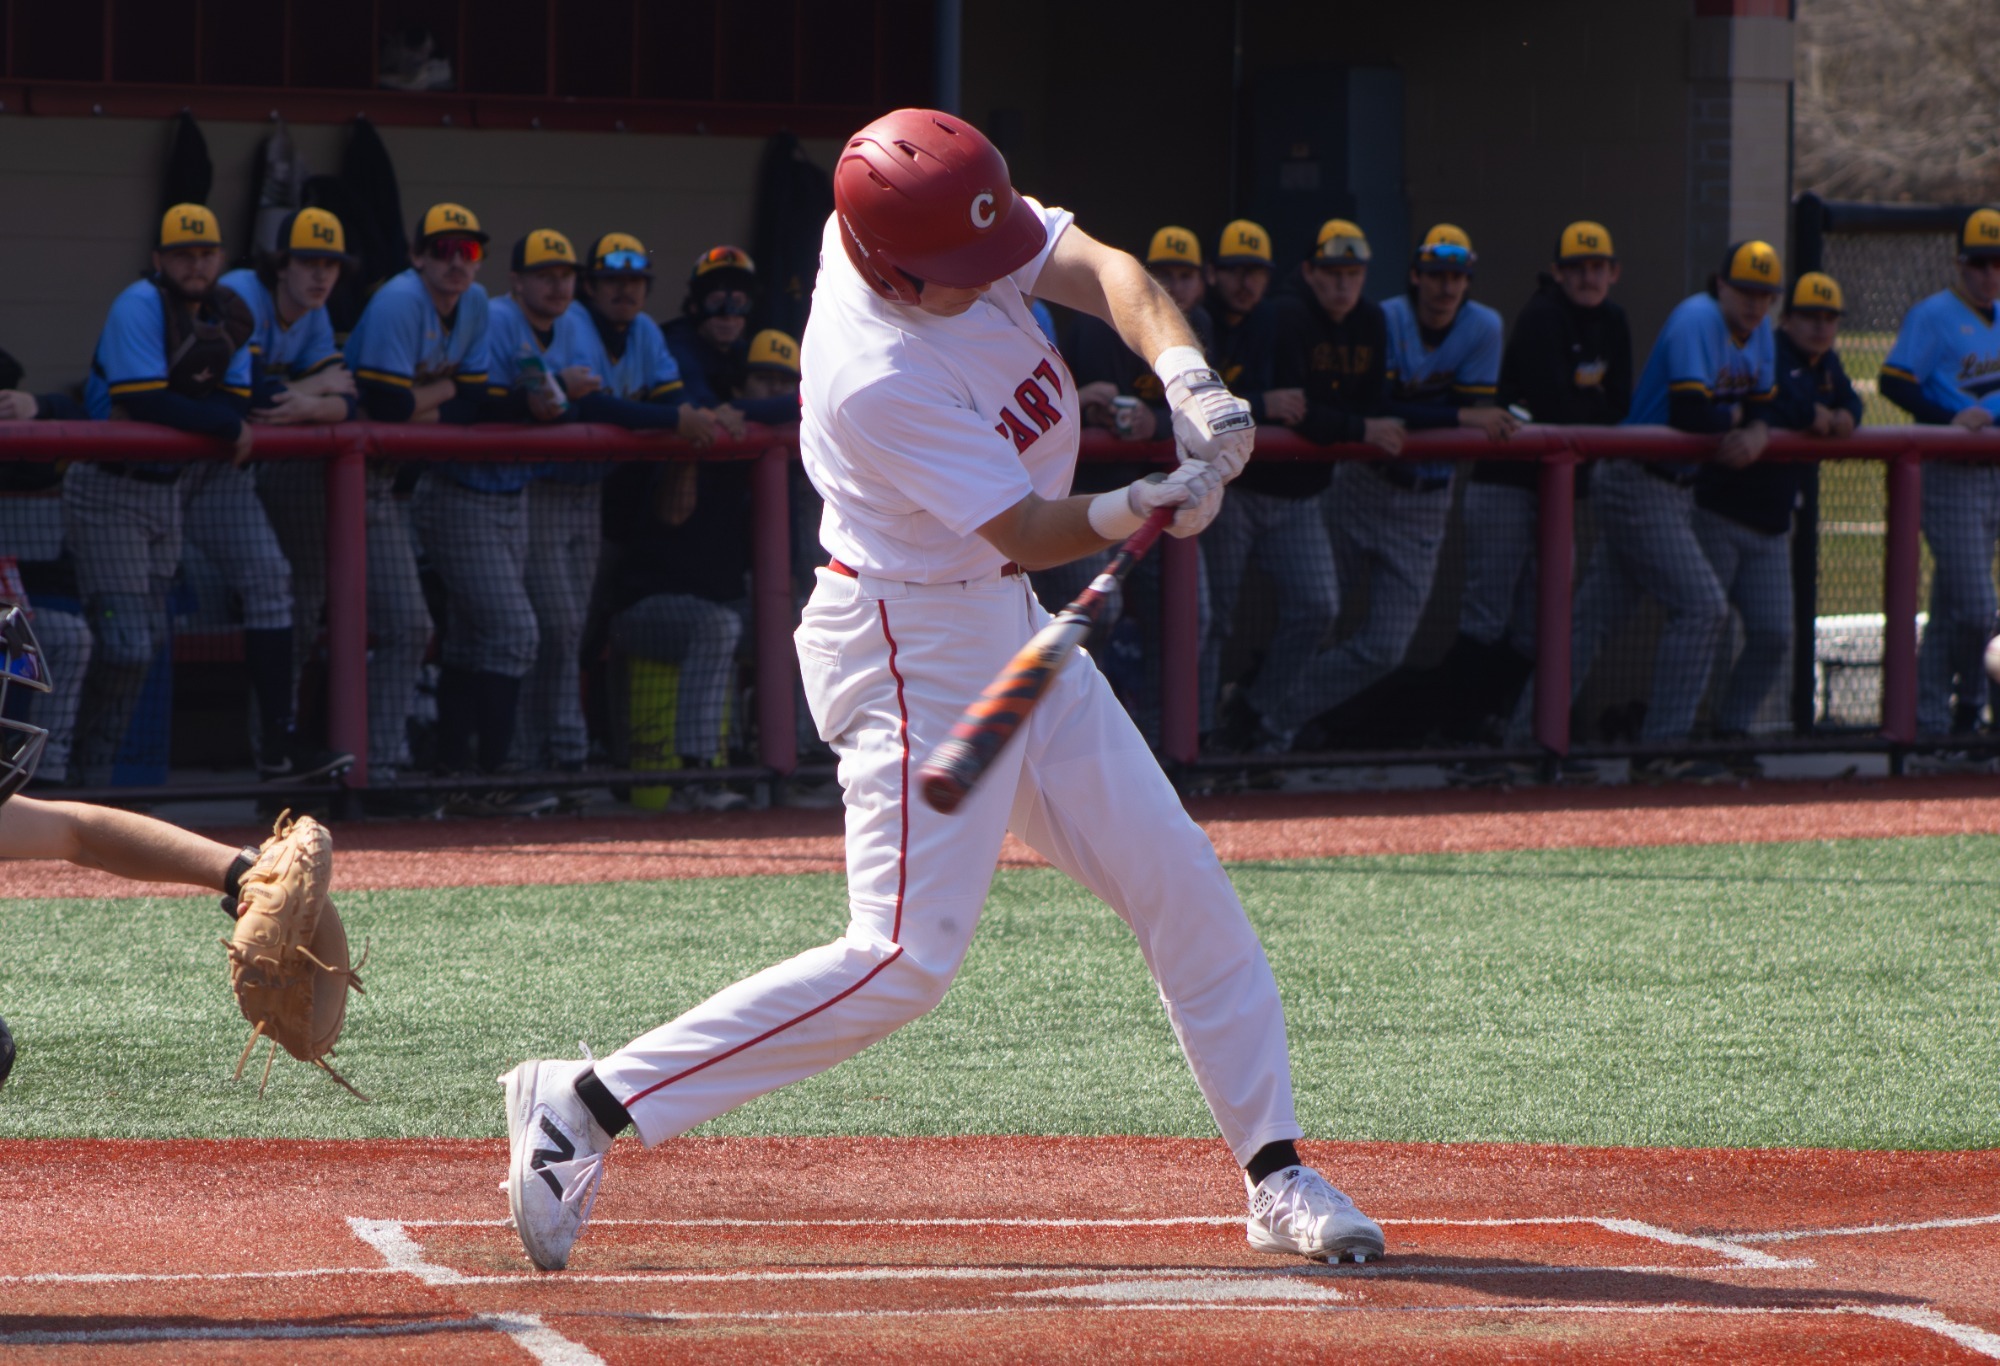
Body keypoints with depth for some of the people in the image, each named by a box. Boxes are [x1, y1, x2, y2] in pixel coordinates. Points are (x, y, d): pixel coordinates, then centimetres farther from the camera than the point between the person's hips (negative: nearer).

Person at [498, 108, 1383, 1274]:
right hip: (914, 649, -9)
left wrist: (1188, 380, -29)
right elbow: (1028, 531, -24)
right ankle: (588, 1107, -11)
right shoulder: (875, 381, -29)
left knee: (1177, 880, 8)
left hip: (1006, 626, 9)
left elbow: (1104, 272, -13)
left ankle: (1277, 1175, 14)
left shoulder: (951, 225, -9)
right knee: (909, 958, -15)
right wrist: (1137, 510, -39)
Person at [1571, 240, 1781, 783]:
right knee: (1703, 606, -14)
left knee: (1594, 615, 10)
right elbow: (1690, 413, -25)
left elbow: (1763, 407, 14)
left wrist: (1756, 434, -9)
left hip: (1675, 489, 9)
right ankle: (1661, 750, -11)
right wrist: (1736, 417, -7)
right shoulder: (1697, 321, -18)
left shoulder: (1760, 332, 11)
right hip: (1639, 487, -9)